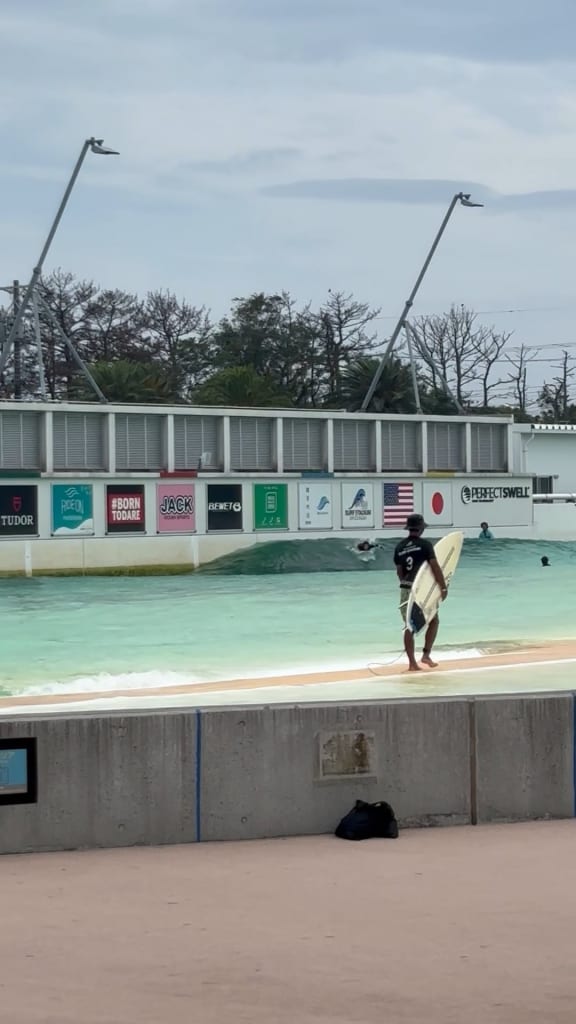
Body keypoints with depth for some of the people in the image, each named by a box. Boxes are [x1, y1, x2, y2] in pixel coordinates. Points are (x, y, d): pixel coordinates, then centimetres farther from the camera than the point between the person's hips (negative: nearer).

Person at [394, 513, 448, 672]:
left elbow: (399, 571, 12)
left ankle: (412, 662, 6)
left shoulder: (399, 547, 8)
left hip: (405, 589, 5)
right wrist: (443, 587, -7)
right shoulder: (424, 544, -7)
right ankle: (426, 655, 5)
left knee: (409, 626, 7)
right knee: (434, 620, 14)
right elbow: (435, 567, -12)